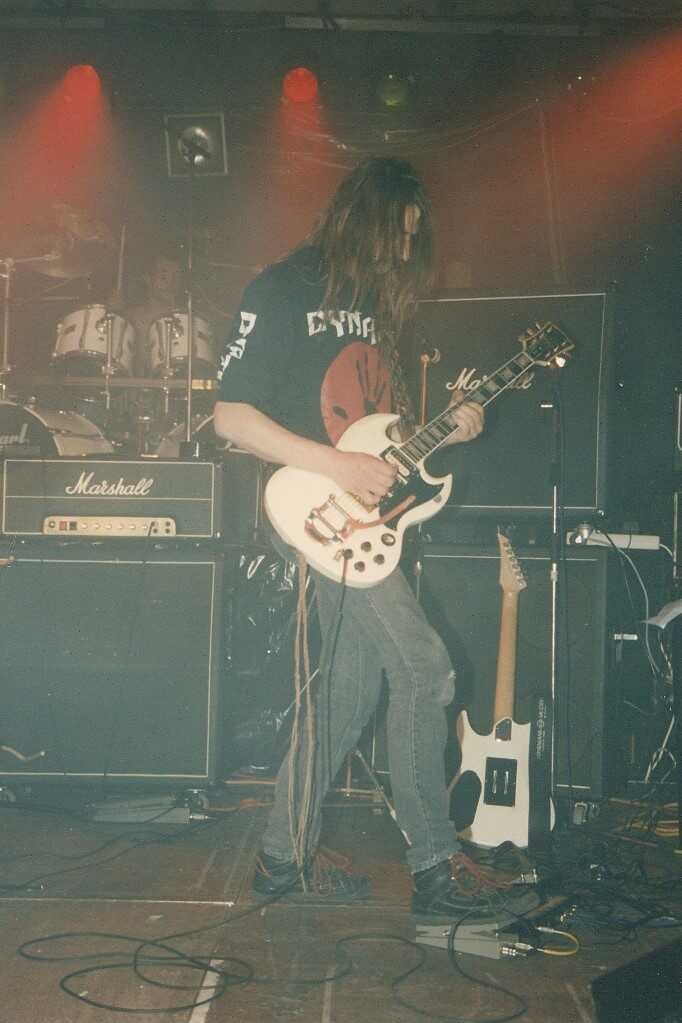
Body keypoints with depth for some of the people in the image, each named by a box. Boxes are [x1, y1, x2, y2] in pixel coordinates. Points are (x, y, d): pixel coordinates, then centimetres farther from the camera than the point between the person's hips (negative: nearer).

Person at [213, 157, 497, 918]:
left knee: (354, 685, 9)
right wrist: (336, 466, -21)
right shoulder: (283, 290, -9)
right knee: (425, 670, -12)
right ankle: (435, 866, -2)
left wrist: (442, 430, 4)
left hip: (363, 512, 9)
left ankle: (286, 854, 21)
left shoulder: (373, 299, 16)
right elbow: (231, 415, -15)